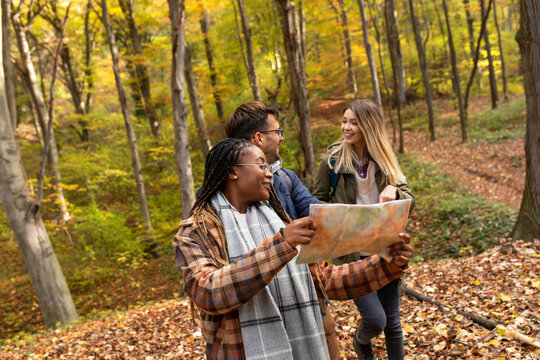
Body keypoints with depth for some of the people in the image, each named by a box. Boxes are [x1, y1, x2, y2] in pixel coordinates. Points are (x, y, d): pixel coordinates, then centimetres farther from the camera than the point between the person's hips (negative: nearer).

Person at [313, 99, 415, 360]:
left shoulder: (384, 158, 3)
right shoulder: (332, 160, -6)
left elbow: (409, 199, 4)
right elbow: (318, 203, 2)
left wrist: (393, 191, -18)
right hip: (351, 253, -3)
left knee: (392, 322, 12)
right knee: (375, 320, -9)